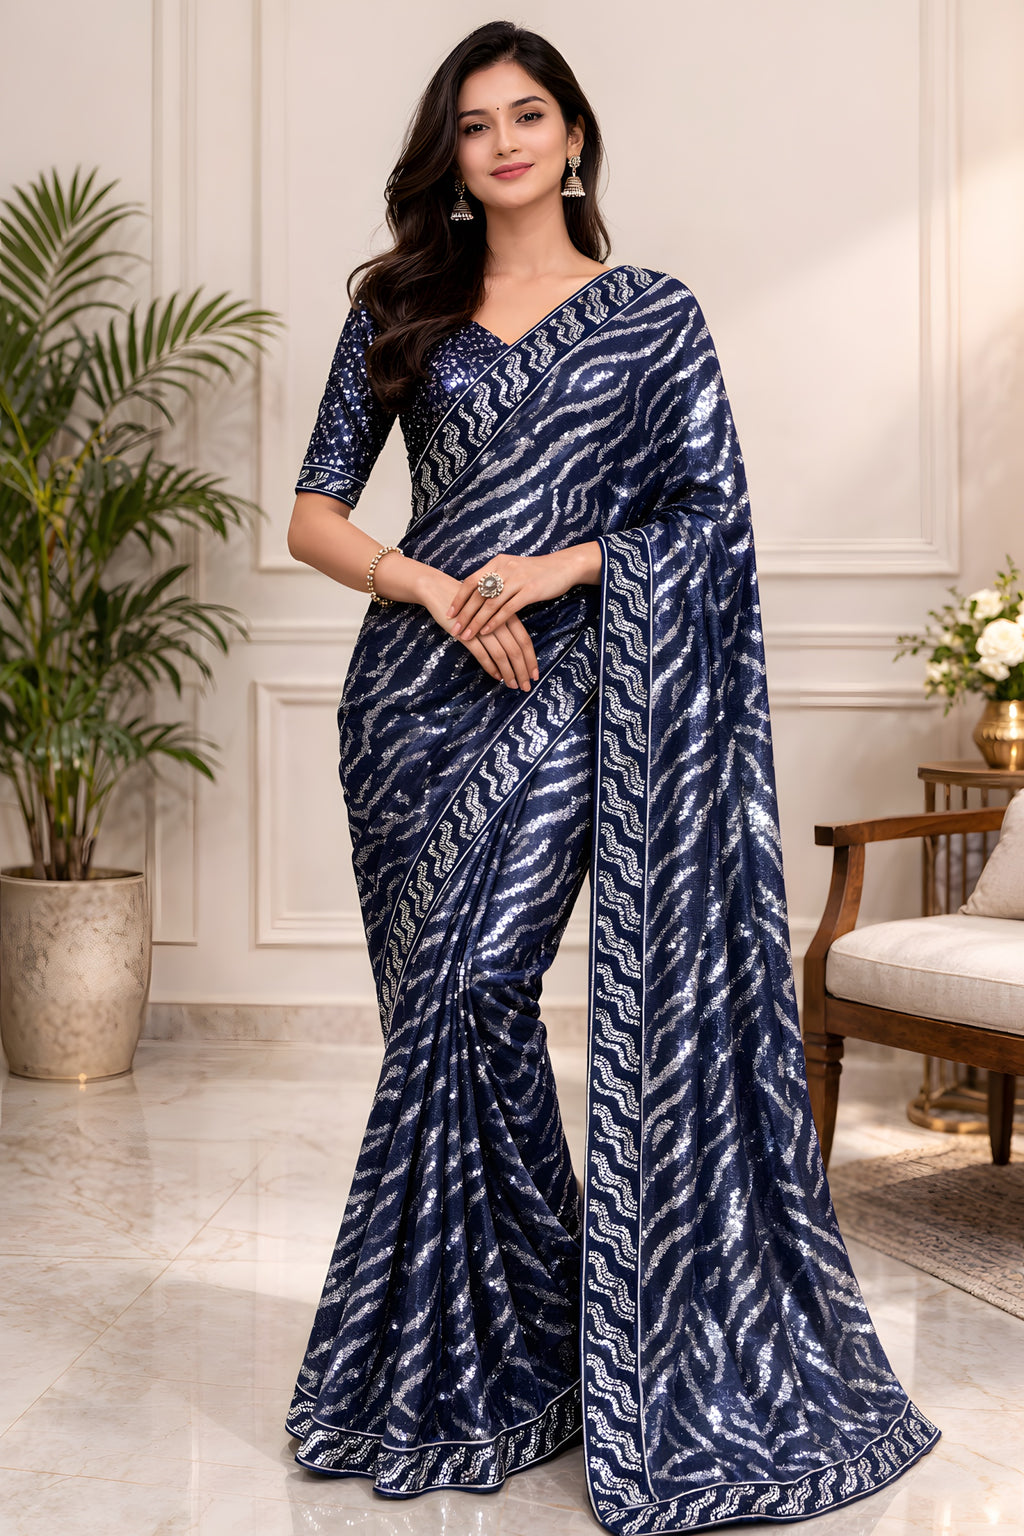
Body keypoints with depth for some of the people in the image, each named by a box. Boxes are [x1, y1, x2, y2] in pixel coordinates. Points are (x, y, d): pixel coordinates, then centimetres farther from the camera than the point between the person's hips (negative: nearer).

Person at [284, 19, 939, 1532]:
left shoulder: (655, 313, 7)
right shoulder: (400, 311, 13)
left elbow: (716, 512, 2)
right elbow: (315, 513, 7)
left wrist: (563, 564, -13)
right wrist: (439, 590, -9)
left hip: (566, 683, -3)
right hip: (415, 683, 3)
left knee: (471, 980, -17)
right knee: (445, 1006, 5)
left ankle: (503, 1361, 2)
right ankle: (478, 1367, 20)